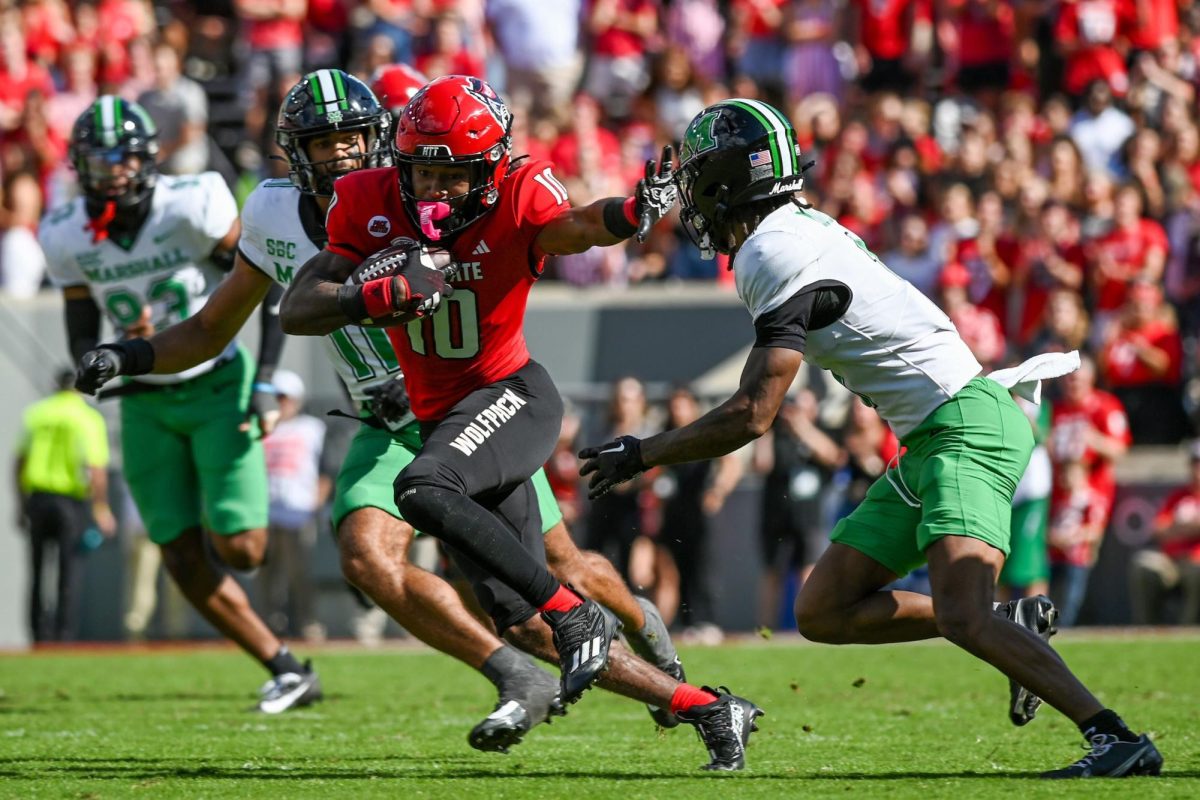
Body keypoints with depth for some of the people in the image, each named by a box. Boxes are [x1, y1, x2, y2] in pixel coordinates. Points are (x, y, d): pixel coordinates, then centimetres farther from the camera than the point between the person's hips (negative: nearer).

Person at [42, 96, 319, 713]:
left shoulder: (193, 206, -19)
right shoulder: (68, 237, -6)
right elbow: (82, 345, 3)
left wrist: (266, 380, -18)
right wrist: (123, 354, -20)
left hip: (217, 387, -4)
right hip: (146, 403, 4)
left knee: (238, 549, -12)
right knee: (185, 560, -3)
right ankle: (287, 671, 9)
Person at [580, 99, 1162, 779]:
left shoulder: (778, 256, -16)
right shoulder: (801, 229, 12)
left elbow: (752, 417, -16)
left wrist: (641, 455, -6)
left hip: (965, 423, -10)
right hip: (929, 442, 10)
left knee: (962, 618, -25)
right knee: (824, 613, 8)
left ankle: (1118, 740, -28)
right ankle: (1013, 628, 10)